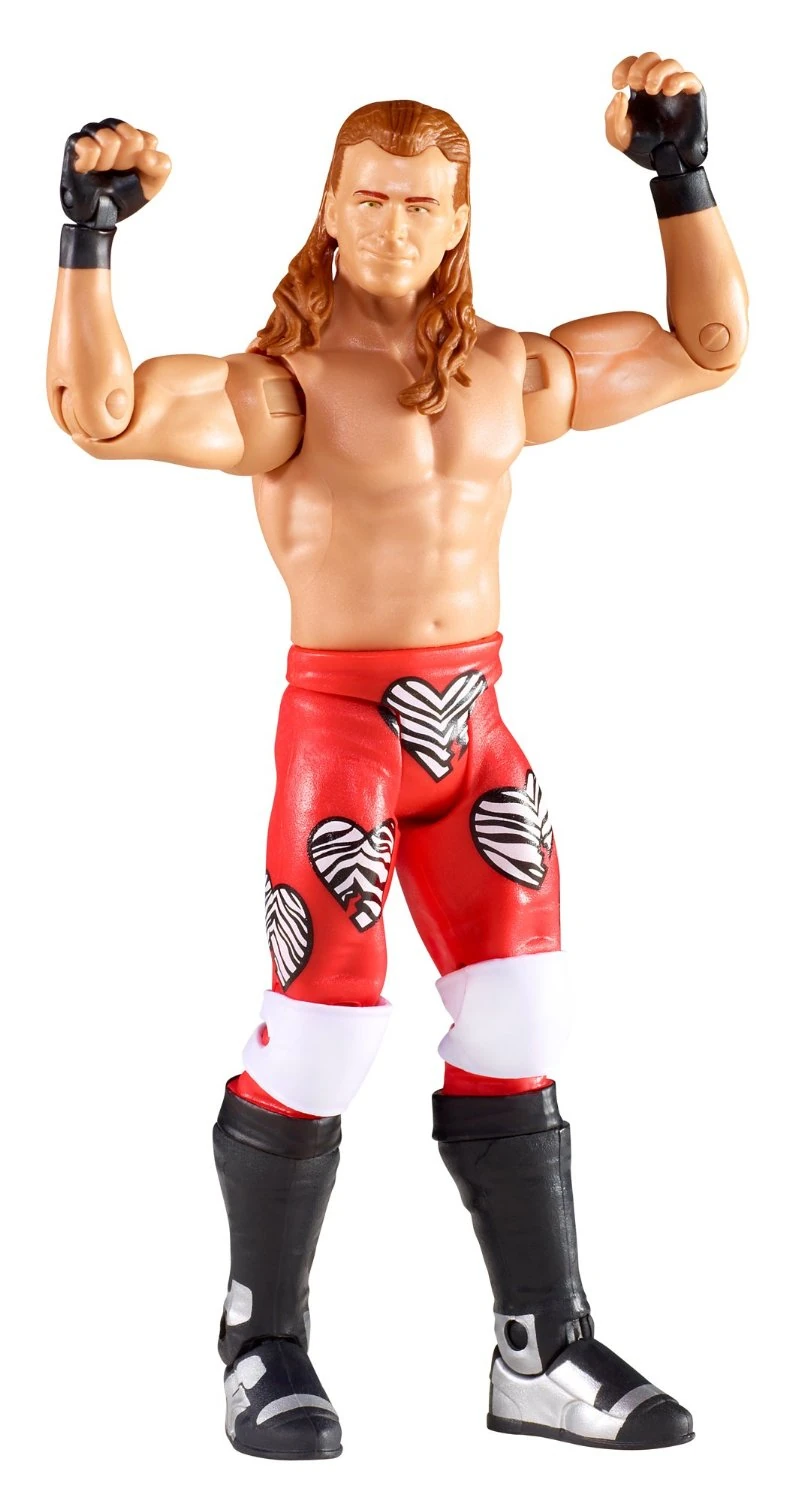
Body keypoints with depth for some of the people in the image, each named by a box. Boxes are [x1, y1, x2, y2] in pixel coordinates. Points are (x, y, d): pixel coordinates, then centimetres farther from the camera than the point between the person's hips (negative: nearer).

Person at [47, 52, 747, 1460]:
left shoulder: (511, 374, 8)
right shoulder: (276, 381, -8)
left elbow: (706, 347, 15)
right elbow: (100, 412, -23)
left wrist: (681, 173, 10)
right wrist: (90, 235, -30)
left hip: (476, 728, 6)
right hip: (342, 722, -5)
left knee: (516, 1038, 7)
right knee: (321, 1041, -5)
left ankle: (544, 1355, 17)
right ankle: (264, 1347, 15)